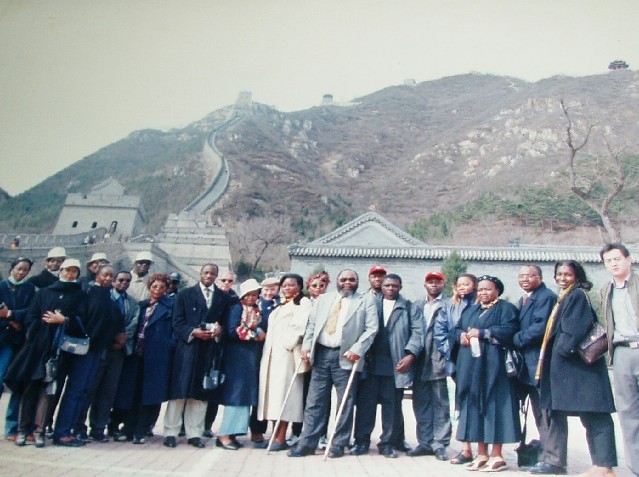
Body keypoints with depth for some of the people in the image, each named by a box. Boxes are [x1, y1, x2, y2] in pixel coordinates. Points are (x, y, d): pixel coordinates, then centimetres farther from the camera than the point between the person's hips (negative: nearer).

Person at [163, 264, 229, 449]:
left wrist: (219, 330, -11)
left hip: (209, 349, 2)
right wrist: (193, 332, -14)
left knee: (201, 392, 5)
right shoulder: (185, 294, 6)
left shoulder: (224, 297, 11)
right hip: (187, 347, -1)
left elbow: (226, 322, 10)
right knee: (179, 391, 0)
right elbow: (177, 322, 1)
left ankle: (194, 433, 13)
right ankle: (171, 432, 10)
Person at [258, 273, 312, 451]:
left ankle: (281, 438, -9)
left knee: (283, 391, -10)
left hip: (286, 353, -8)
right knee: (273, 391, 4)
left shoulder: (303, 303, 1)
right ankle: (275, 434, 8)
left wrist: (287, 343, -17)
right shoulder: (281, 305, 26)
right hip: (271, 353, 8)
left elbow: (299, 326, -12)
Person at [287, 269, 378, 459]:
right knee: (315, 401, 5)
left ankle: (339, 445, 13)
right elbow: (311, 324, 14)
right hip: (321, 353, 3)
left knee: (345, 402, 3)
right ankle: (307, 443, 11)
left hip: (345, 356, -3)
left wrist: (357, 349, -14)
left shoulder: (365, 301, 5)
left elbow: (371, 328, -3)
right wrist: (306, 345, 1)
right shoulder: (323, 299, 17)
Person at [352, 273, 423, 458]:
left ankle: (387, 443, 16)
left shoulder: (410, 308, 9)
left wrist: (410, 355, -12)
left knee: (392, 405, 6)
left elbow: (417, 332, 0)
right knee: (365, 403, 3)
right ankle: (362, 441, 12)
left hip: (395, 365, 0)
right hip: (370, 362, 1)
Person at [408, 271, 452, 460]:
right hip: (420, 363, 5)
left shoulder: (448, 306, -1)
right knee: (421, 403, 9)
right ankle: (425, 442, 19)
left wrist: (447, 357, -14)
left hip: (438, 361, -5)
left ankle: (440, 443, 10)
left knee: (440, 404, 3)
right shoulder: (416, 306, 15)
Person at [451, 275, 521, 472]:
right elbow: (455, 330, 18)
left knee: (493, 406, -5)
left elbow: (509, 331, -14)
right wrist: (461, 335, -5)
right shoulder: (470, 310, 22)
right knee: (475, 406, 5)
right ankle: (481, 454, 12)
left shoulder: (506, 308, 2)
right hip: (470, 367, 6)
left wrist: (481, 333, -14)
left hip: (492, 366, -6)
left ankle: (497, 455, 2)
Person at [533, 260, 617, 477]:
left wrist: (563, 349, -16)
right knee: (554, 411, 10)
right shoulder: (563, 298, 18)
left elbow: (576, 328, -18)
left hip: (578, 363, -10)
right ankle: (554, 459, 17)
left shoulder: (578, 295, -7)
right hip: (561, 364, 10)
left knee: (592, 415, -5)